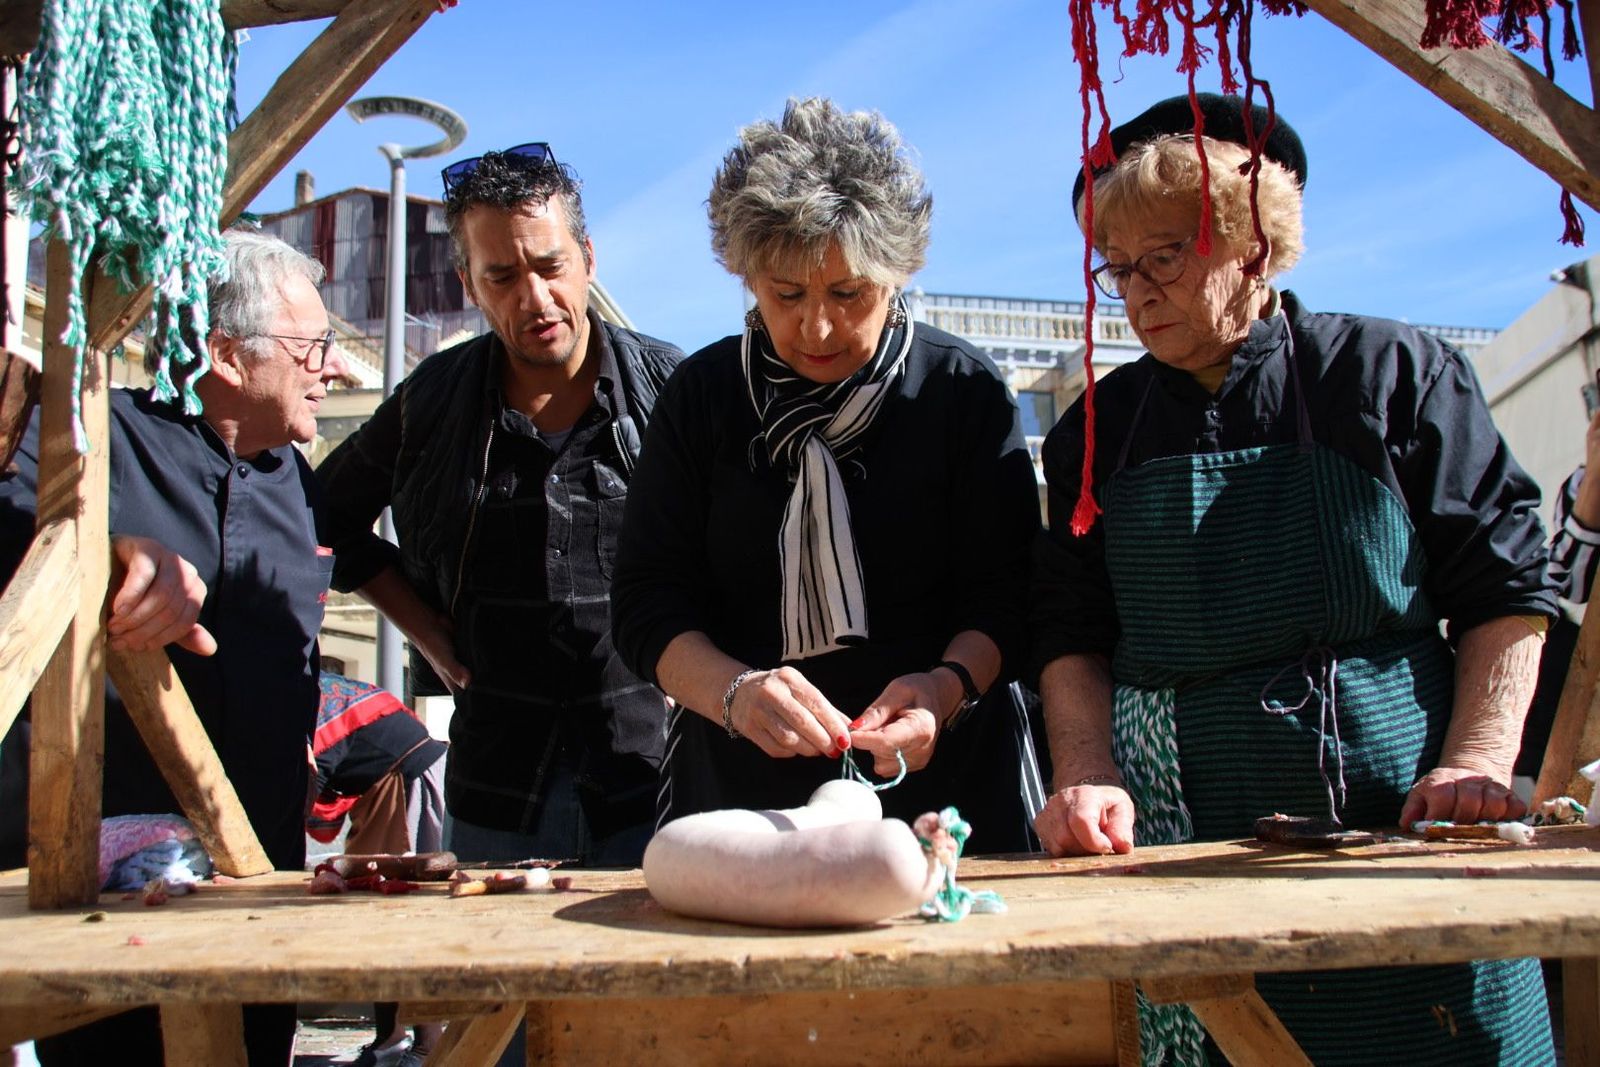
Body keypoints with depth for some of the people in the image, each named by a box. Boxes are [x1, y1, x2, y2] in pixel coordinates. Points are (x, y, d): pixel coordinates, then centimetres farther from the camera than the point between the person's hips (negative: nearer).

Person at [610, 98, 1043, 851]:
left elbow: (1004, 597, -3)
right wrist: (736, 692, -22)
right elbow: (648, 605, -3)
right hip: (738, 785, 1)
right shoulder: (702, 395, 1)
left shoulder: (965, 391, -2)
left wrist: (946, 689, -24)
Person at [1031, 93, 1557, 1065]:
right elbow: (1074, 636, 7)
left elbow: (1506, 591, 2)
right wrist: (1089, 782, -9)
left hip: (1396, 818, -1)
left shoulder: (1389, 375, 1)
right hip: (1183, 850, 2)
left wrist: (1478, 764, -10)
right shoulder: (1098, 433, 8)